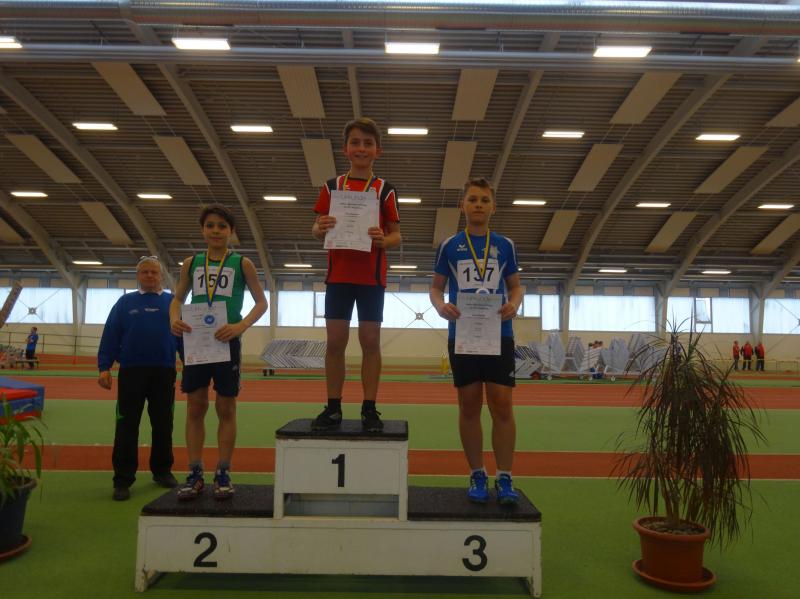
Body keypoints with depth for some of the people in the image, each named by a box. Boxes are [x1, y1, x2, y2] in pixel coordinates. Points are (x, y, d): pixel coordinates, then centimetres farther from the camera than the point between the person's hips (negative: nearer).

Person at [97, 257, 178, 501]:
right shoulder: (125, 302, 8)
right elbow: (110, 336, 4)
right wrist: (104, 367, -5)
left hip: (164, 373, 0)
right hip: (131, 372, 0)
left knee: (163, 425, 9)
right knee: (127, 426, 2)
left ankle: (162, 471, 24)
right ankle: (123, 479, 10)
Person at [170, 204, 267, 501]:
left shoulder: (242, 263, 1)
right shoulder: (191, 263, 9)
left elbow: (261, 302, -1)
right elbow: (177, 299, 14)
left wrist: (241, 325, -18)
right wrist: (175, 319, -9)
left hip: (226, 341, -2)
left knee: (226, 408, 4)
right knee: (195, 407, 6)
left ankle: (223, 473, 15)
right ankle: (195, 474, 16)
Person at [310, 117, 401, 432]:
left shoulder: (385, 190, 4)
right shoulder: (331, 187, 8)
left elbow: (397, 235, 3)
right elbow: (316, 229, 8)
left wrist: (383, 240, -19)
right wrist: (320, 229, -16)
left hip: (372, 276, -1)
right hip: (338, 274, 1)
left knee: (370, 340, 2)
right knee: (335, 340, 3)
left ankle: (369, 409, 10)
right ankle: (333, 408, 13)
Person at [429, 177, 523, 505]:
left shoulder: (505, 245, 10)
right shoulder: (449, 245, 7)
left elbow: (516, 286, 13)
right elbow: (436, 287, 9)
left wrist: (514, 304, -10)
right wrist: (441, 306, -13)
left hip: (499, 334, 0)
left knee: (501, 405, -3)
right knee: (469, 406, 6)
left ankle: (504, 479, 8)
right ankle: (477, 477, 18)